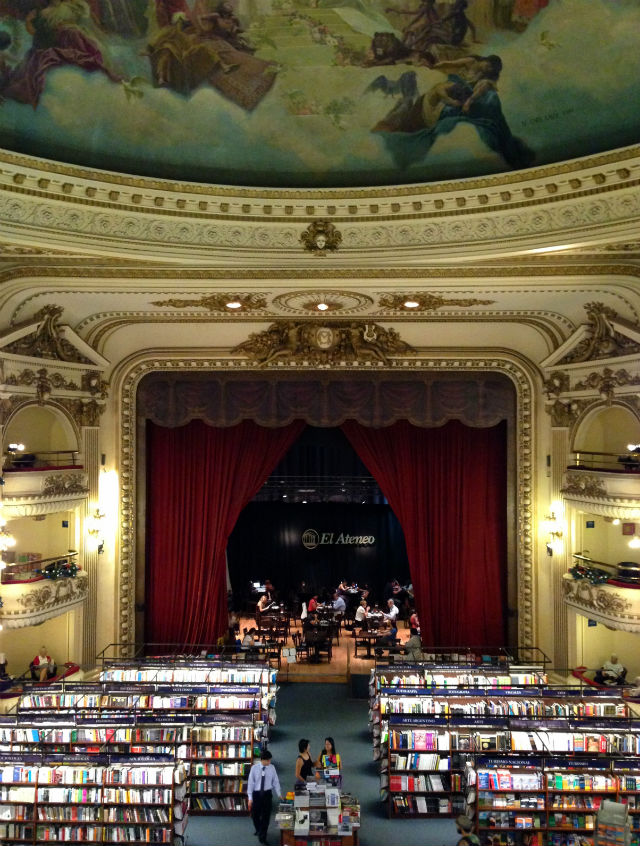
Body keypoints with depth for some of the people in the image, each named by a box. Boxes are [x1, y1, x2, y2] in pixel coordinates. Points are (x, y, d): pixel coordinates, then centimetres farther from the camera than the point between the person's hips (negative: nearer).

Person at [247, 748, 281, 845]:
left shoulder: (272, 767, -6)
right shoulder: (254, 768, -12)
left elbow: (276, 781, 1)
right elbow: (250, 782, -8)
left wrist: (279, 794, -2)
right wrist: (250, 798, -8)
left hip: (267, 794, 0)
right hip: (256, 794, 0)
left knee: (266, 816, 4)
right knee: (255, 814, 13)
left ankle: (262, 837, 22)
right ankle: (258, 830, 43)